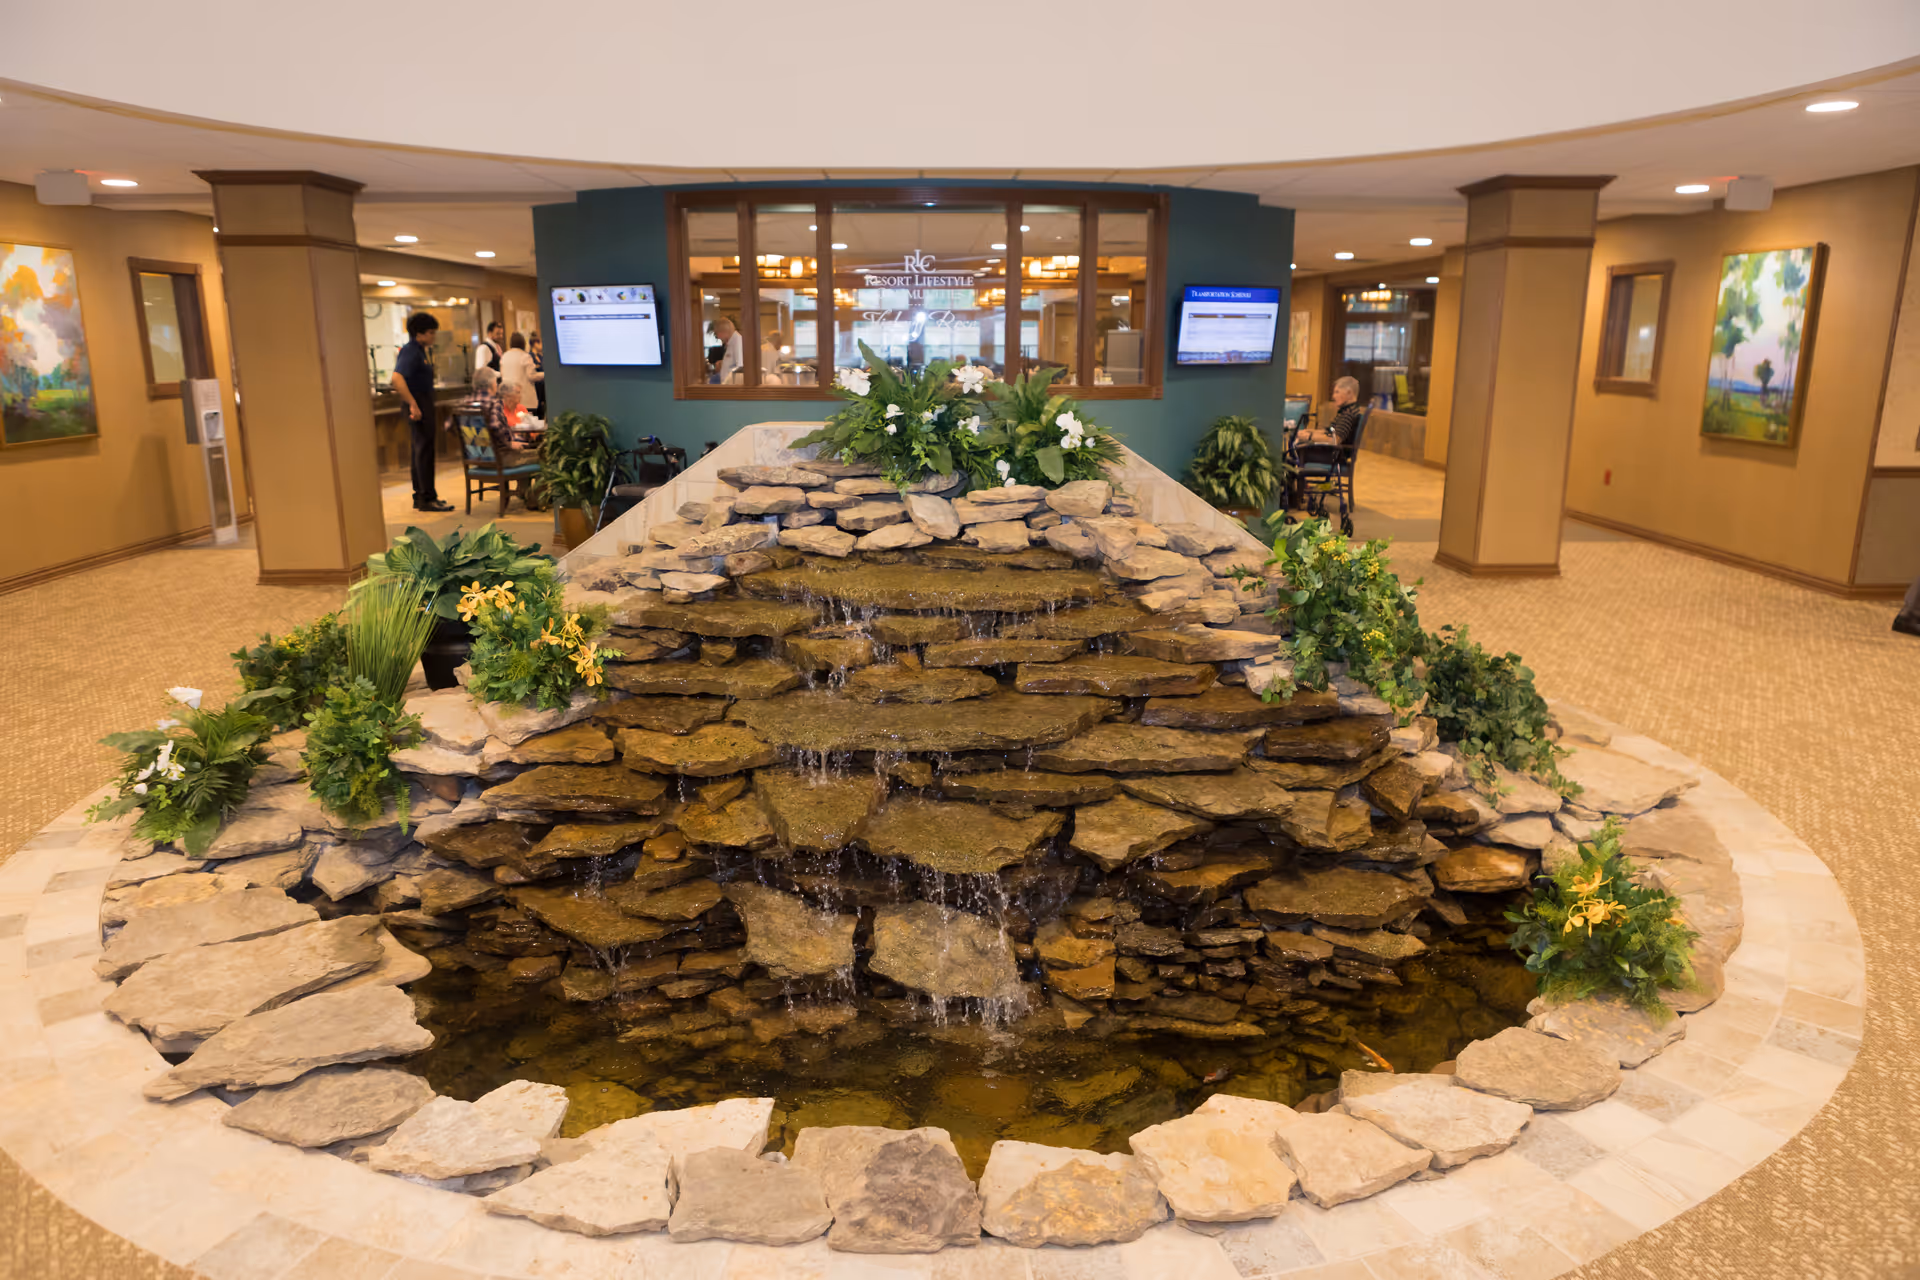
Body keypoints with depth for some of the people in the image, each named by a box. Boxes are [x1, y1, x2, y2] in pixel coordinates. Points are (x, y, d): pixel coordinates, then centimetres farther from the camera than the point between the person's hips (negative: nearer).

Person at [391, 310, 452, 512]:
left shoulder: (419, 351, 15)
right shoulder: (410, 352, -16)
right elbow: (397, 378, -29)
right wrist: (413, 404, -29)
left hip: (424, 403, 10)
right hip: (418, 405, -10)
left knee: (421, 450, 14)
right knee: (424, 450, -8)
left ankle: (420, 497, 20)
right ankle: (427, 498, -6)